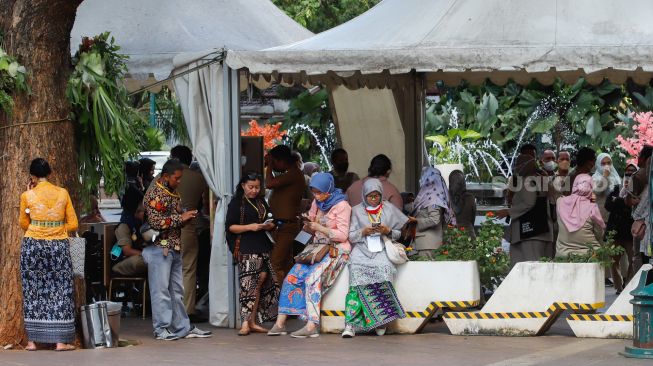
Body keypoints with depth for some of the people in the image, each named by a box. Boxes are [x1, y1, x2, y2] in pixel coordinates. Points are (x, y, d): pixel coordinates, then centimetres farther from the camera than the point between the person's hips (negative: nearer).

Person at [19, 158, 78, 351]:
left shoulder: (27, 196, -3)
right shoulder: (62, 193, 0)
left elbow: (24, 224, 10)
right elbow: (73, 224, 2)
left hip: (32, 246, 0)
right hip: (58, 246, 0)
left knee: (33, 292, 8)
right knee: (60, 291, 5)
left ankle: (32, 340, 8)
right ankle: (61, 341, 2)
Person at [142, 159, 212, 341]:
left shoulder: (174, 193, 16)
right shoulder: (154, 193, -12)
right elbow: (155, 222, -21)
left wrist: (187, 217, 7)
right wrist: (181, 218, -17)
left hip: (175, 248, 9)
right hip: (160, 248, -9)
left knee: (177, 290, 11)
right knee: (161, 290, -4)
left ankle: (183, 327, 16)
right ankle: (161, 329, 0)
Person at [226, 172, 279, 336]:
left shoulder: (262, 202, 19)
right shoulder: (236, 203, 1)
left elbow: (271, 223, 23)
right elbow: (230, 226, -5)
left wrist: (268, 225, 0)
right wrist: (250, 227, -15)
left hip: (263, 248, 6)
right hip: (246, 250, -6)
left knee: (262, 278, 1)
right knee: (249, 284, -13)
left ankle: (252, 321, 9)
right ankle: (245, 323, -13)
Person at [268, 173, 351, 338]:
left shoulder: (341, 206, -9)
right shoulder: (317, 203, 13)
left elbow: (343, 236, -13)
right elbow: (311, 229, 19)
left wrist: (319, 228, -15)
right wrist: (307, 224, -5)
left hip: (336, 250, -7)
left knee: (312, 278, -29)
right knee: (292, 278, -12)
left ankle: (312, 326, -35)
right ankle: (280, 323, -13)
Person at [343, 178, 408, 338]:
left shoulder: (389, 209, 15)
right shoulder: (357, 211, 15)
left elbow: (400, 233, 16)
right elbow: (351, 236, 13)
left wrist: (388, 231, -4)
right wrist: (363, 232, -6)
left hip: (382, 250, 0)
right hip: (362, 250, 0)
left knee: (383, 268, -33)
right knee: (357, 269, -30)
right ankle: (351, 324, -32)